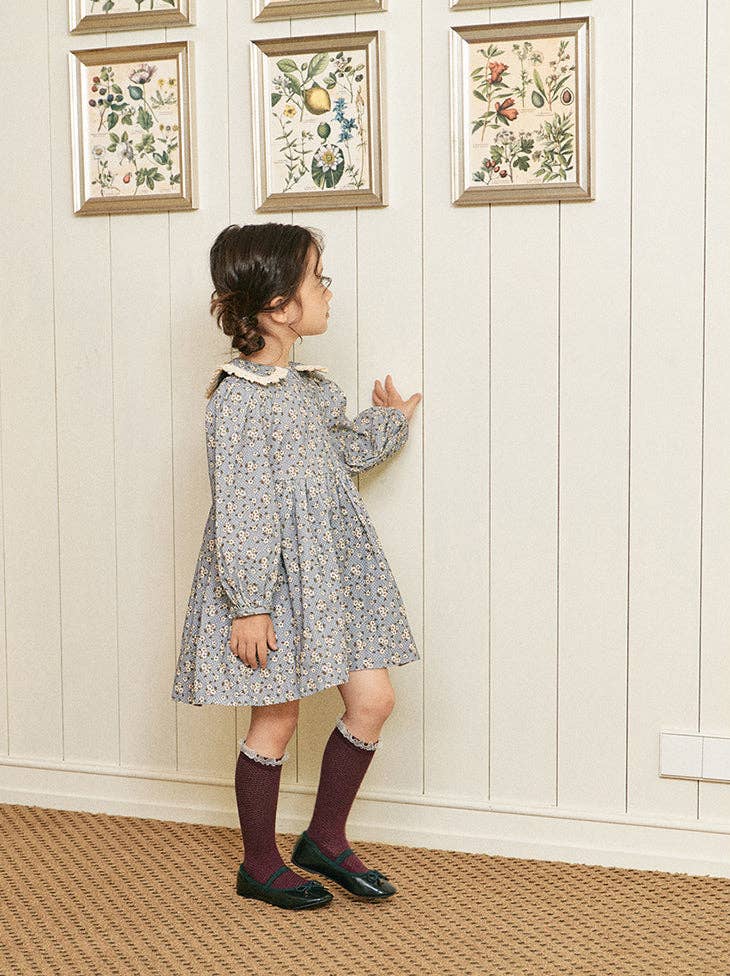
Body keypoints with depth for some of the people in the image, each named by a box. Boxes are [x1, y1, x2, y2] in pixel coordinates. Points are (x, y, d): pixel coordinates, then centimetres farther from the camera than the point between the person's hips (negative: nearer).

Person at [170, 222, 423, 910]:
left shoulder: (314, 389, 9)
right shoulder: (239, 397, -16)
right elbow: (237, 509, -18)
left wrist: (387, 422, 26)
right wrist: (248, 604, -19)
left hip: (332, 570, 8)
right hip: (269, 576, -8)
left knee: (373, 699, 5)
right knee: (276, 718, 3)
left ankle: (325, 839, 23)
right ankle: (260, 866, 21)